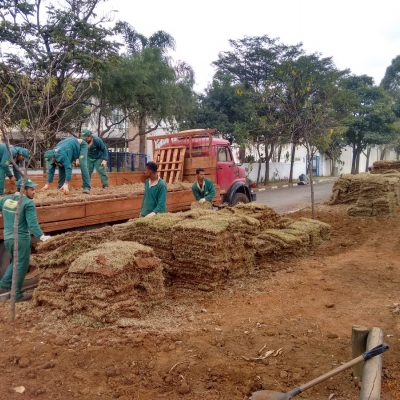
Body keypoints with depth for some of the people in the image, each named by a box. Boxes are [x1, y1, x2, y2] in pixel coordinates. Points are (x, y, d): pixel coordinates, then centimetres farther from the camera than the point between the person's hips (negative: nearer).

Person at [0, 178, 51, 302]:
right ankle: (17, 294, 13)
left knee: (15, 262, 26)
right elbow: (32, 222, -25)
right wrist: (41, 236, -33)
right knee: (21, 266, 6)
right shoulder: (28, 203, -15)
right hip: (21, 239, -7)